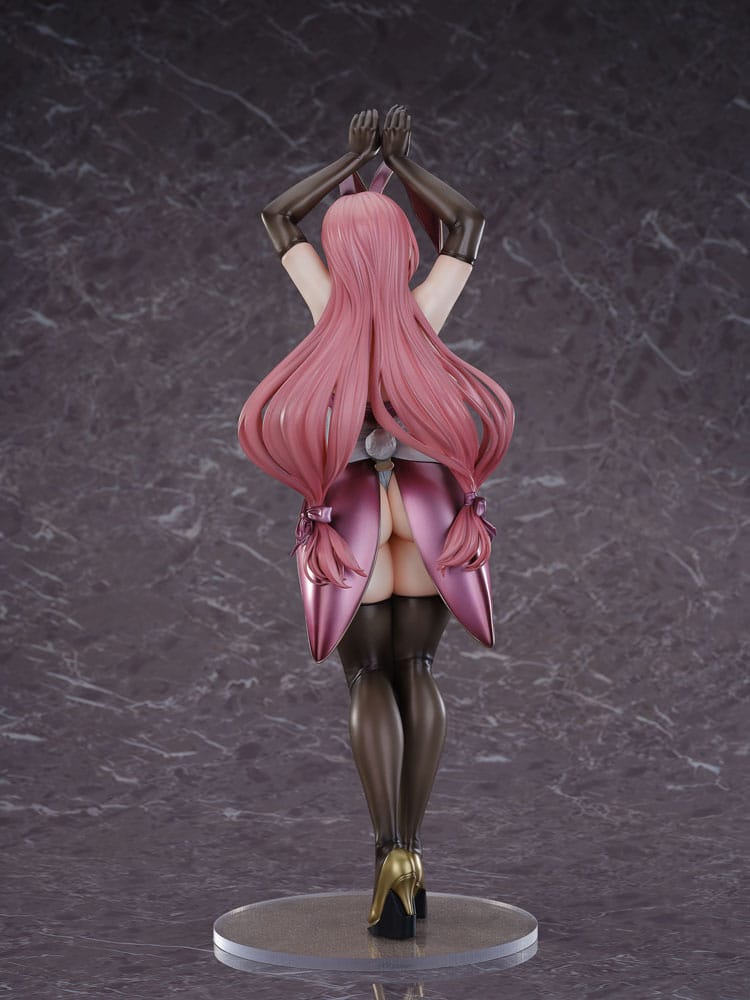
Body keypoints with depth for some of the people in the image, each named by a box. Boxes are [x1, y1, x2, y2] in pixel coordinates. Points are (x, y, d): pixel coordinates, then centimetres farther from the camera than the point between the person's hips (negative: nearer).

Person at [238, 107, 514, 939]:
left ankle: (391, 855, -15)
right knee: (416, 670, 12)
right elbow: (466, 224, 13)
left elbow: (277, 216, 10)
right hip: (428, 504, 1)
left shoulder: (328, 303, -5)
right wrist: (399, 163, 15)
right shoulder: (423, 309, -4)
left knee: (368, 677, 3)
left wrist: (353, 160, 13)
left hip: (352, 509, -1)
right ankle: (410, 850, 4)